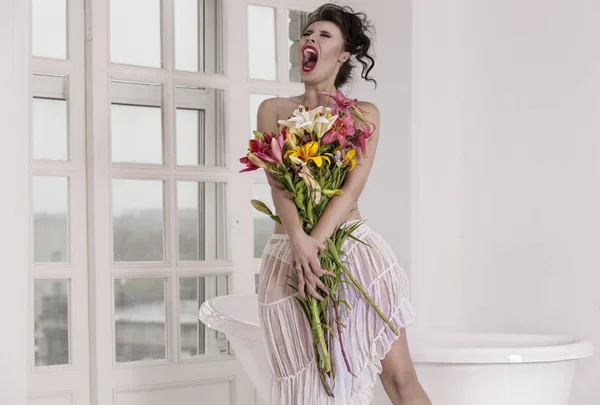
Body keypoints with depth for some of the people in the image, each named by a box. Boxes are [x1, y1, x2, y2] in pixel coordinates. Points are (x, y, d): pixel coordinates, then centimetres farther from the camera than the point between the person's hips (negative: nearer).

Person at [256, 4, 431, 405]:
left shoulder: (364, 113, 7)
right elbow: (278, 184, -5)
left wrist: (315, 245, -21)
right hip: (288, 256, 1)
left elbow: (353, 186, -7)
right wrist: (299, 242, -23)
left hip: (356, 250, -1)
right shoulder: (273, 110, 10)